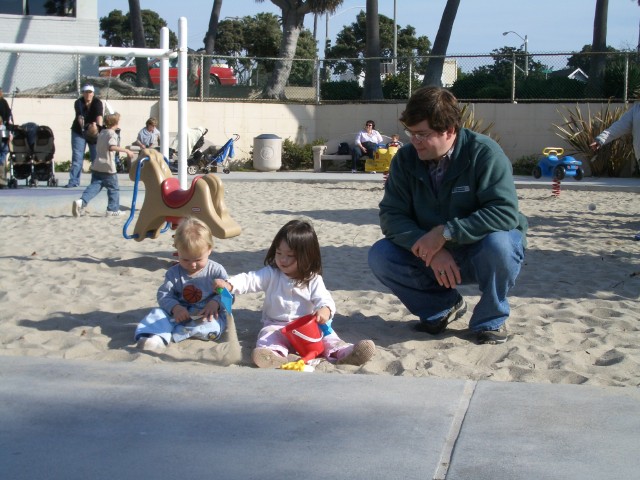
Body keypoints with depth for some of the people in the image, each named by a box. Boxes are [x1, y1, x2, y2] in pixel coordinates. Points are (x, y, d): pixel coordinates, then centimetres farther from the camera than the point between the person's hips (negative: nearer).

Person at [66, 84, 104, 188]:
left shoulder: (98, 103, -14)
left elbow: (99, 115, -32)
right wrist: (82, 123, -53)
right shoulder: (78, 103, -14)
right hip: (79, 131, 0)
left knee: (96, 156, -3)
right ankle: (74, 181, -1)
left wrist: (99, 126, -51)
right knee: (77, 157, -3)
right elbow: (80, 115, -32)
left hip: (94, 132, 0)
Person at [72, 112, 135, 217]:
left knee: (94, 186, 3)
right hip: (108, 167, -7)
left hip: (96, 166, 7)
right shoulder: (112, 134, -10)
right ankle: (113, 209, 9)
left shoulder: (102, 133, 16)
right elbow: (112, 147, -29)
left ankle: (81, 201, -17)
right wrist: (126, 151, -29)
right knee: (114, 188, 6)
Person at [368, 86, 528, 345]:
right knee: (380, 256, -18)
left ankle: (490, 320, -8)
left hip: (478, 251, -4)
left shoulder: (484, 153, -21)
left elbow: (505, 212, -31)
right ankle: (444, 306, 6)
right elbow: (391, 215, -14)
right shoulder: (405, 158, -9)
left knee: (498, 243, -37)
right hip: (433, 257, 4)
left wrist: (446, 232, -36)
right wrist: (429, 249, -30)